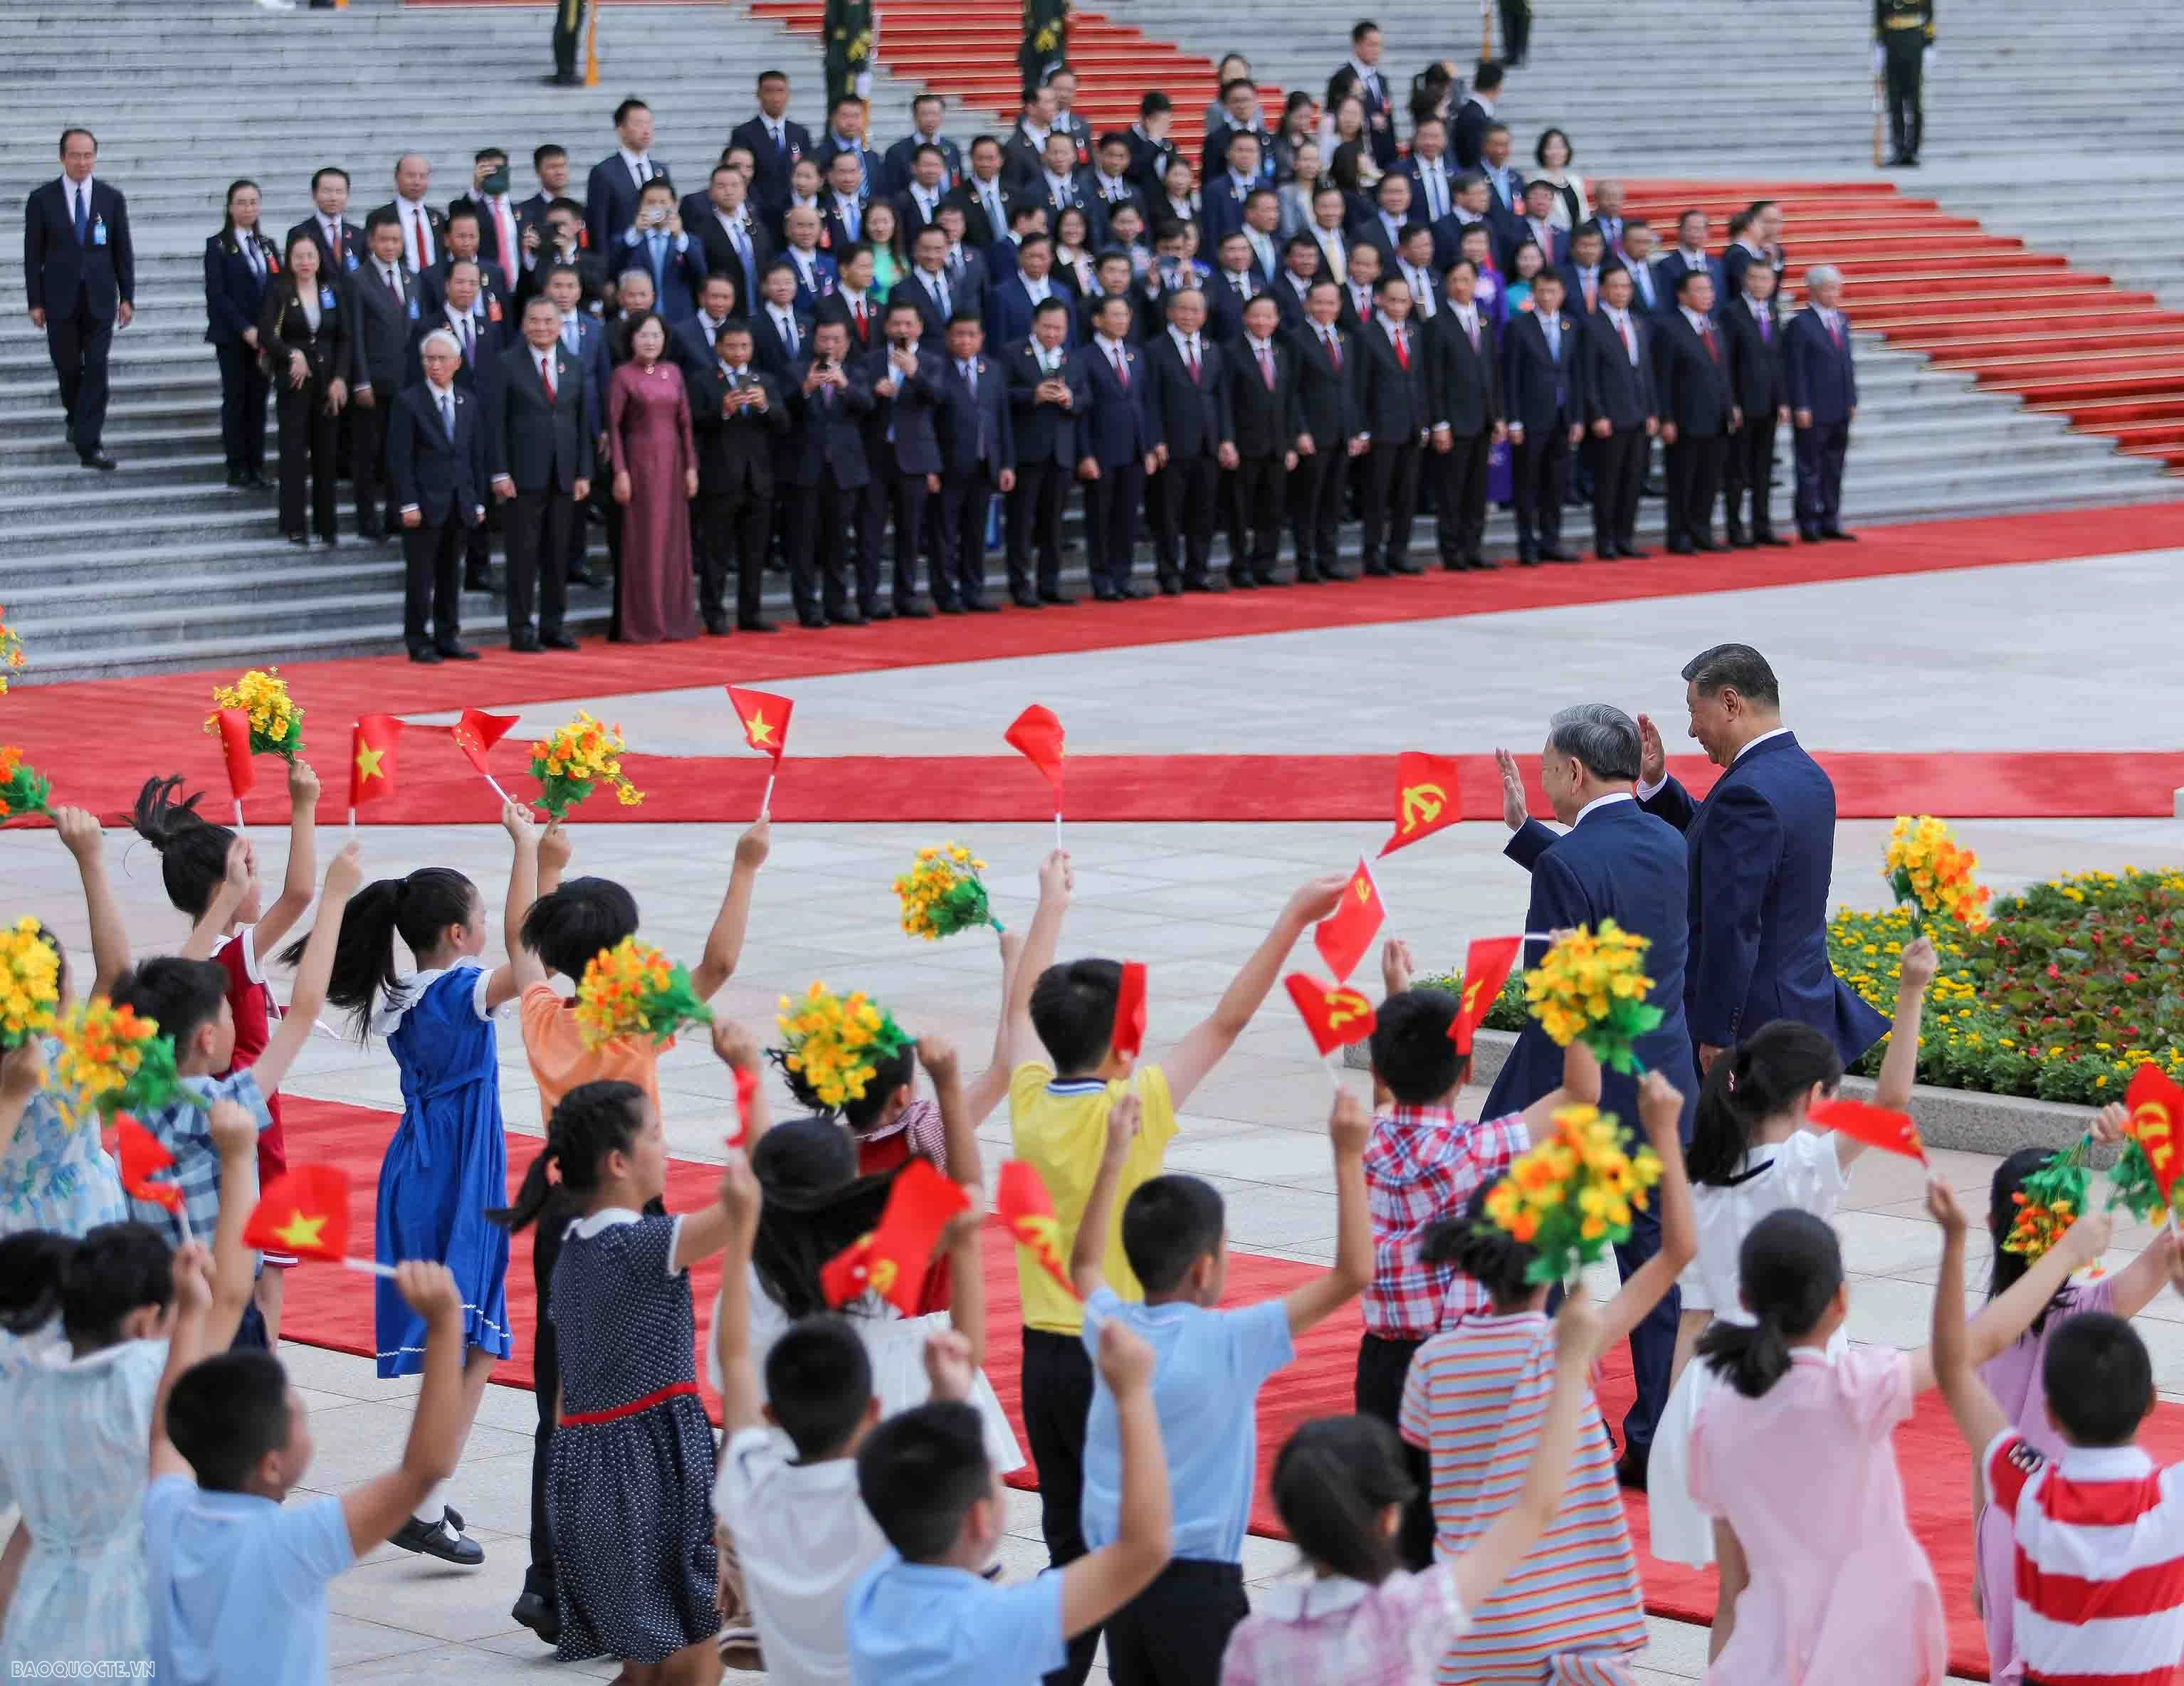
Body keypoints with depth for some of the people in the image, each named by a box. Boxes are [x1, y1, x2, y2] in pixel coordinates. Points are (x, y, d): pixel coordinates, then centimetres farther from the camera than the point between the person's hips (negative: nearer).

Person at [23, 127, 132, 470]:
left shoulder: (112, 198, 2)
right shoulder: (42, 199, -1)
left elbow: (123, 251, 5)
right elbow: (33, 254, 0)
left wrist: (127, 297, 0)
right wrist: (35, 301, -4)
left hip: (99, 299, 0)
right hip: (61, 299, 0)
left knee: (96, 369, -7)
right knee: (68, 367, 9)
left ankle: (89, 444, -7)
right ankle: (76, 417, 38)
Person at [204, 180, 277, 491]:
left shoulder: (268, 246, 14)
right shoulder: (218, 245, -1)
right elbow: (216, 293, -8)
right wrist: (245, 329, -15)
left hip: (264, 335, 4)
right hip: (232, 336, -4)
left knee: (258, 399, 4)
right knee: (235, 399, -2)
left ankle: (256, 465, 6)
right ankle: (237, 468, 0)